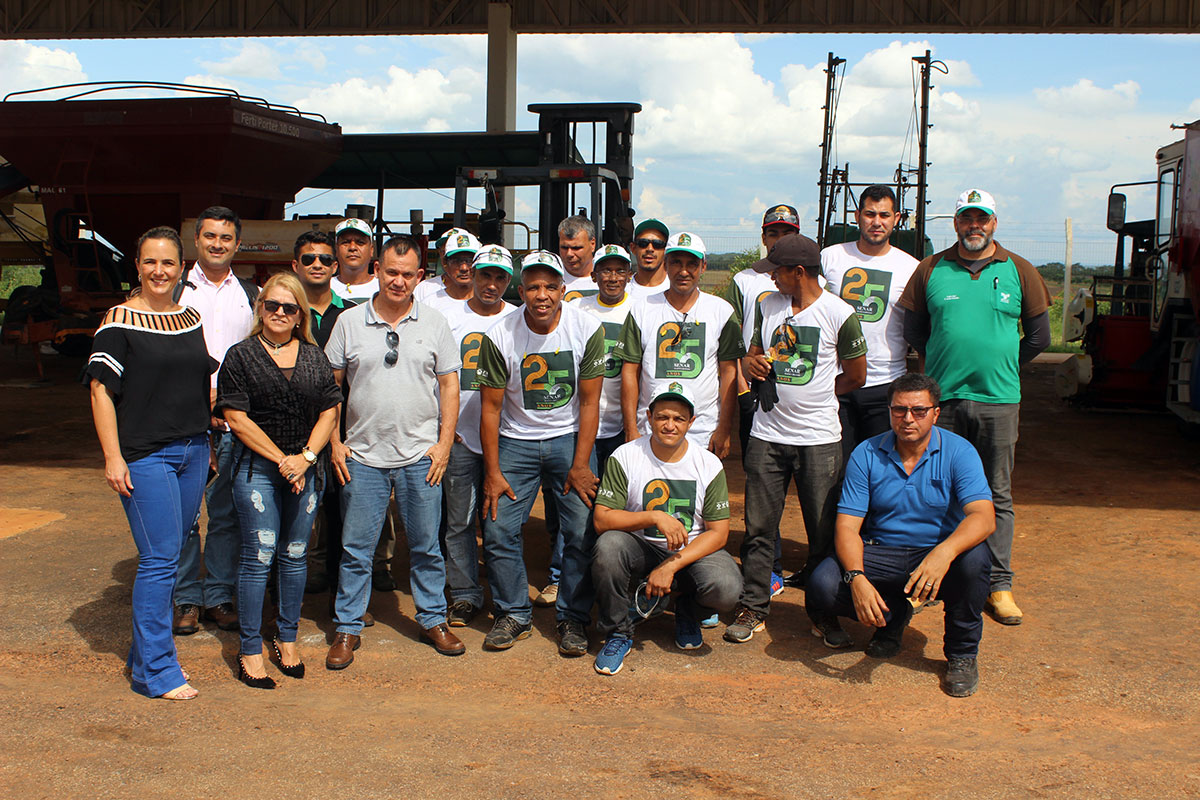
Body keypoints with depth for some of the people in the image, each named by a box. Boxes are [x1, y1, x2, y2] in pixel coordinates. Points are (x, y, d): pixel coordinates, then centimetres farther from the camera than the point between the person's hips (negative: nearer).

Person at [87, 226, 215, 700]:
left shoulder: (192, 319, 12)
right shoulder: (119, 321, -5)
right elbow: (101, 390, -8)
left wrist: (212, 440, 18)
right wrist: (112, 457, -14)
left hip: (192, 451, 6)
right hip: (144, 454, -6)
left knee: (168, 556, 12)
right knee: (159, 560, -7)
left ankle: (146, 652, 26)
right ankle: (155, 673, 3)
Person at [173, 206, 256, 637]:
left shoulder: (251, 294, 12)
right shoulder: (176, 290, 7)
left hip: (235, 419, 2)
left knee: (227, 512, 5)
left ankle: (219, 596, 15)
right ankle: (186, 599, 11)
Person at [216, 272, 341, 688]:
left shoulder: (315, 357, 10)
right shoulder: (241, 356, 0)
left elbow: (330, 411, 7)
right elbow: (236, 418, -6)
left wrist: (306, 457, -8)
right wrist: (281, 460, -11)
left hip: (307, 469, 3)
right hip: (257, 468, -3)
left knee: (295, 556, 9)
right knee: (259, 557, -3)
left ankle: (287, 640, 23)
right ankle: (250, 651, 7)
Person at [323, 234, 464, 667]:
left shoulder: (434, 323, 4)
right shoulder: (349, 322, 3)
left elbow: (449, 385, 6)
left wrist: (444, 443, -2)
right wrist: (334, 442, 0)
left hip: (420, 456, 0)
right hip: (362, 456, 0)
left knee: (426, 546, 9)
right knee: (355, 549, 5)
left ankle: (433, 620, 25)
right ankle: (347, 629, 18)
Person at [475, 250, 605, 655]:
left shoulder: (587, 329, -11)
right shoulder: (499, 336, -11)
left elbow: (589, 401, -7)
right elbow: (490, 406, -4)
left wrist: (580, 465, -10)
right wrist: (493, 472, -6)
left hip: (570, 438, 0)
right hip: (516, 440, 1)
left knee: (582, 531, -6)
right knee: (498, 530, -3)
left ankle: (572, 618, 12)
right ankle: (514, 614, 17)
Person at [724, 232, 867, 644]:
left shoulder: (840, 314, -6)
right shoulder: (767, 306, 8)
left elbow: (855, 377, 3)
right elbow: (751, 357, 17)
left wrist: (812, 396, 6)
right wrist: (751, 364, -6)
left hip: (820, 439, -3)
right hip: (767, 435, 3)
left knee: (824, 532, 4)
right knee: (758, 528, 4)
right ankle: (753, 607, 15)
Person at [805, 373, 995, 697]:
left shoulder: (958, 452, -8)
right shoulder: (866, 455, -4)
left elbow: (983, 517, -22)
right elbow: (847, 527, -8)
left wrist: (944, 552, -43)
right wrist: (856, 578, -29)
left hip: (937, 557, -1)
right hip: (880, 555, 1)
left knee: (974, 558, -35)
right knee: (822, 586, -25)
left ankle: (962, 653, -7)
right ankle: (893, 615, 9)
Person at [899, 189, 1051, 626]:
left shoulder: (1019, 271, 5)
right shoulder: (931, 270, 5)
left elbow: (1039, 335, 11)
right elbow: (913, 328, 12)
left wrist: (1000, 366, 12)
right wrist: (945, 365, 10)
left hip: (998, 400, 0)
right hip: (942, 398, 0)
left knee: (997, 496, 5)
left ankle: (999, 585, 11)